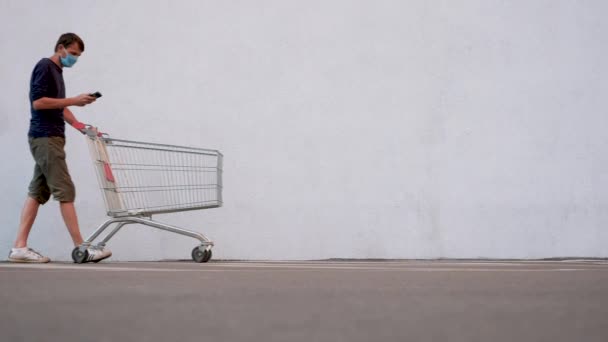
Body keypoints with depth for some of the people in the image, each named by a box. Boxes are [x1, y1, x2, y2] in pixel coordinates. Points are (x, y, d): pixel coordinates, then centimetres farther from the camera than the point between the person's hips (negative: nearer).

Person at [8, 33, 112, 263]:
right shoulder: (45, 67, -9)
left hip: (50, 138, 10)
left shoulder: (57, 71, 20)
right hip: (45, 138, -10)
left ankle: (20, 247, 6)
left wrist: (79, 125, 12)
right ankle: (81, 248, -10)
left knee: (38, 192, 6)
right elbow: (37, 102, -19)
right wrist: (74, 100, -17)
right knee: (65, 191, -10)